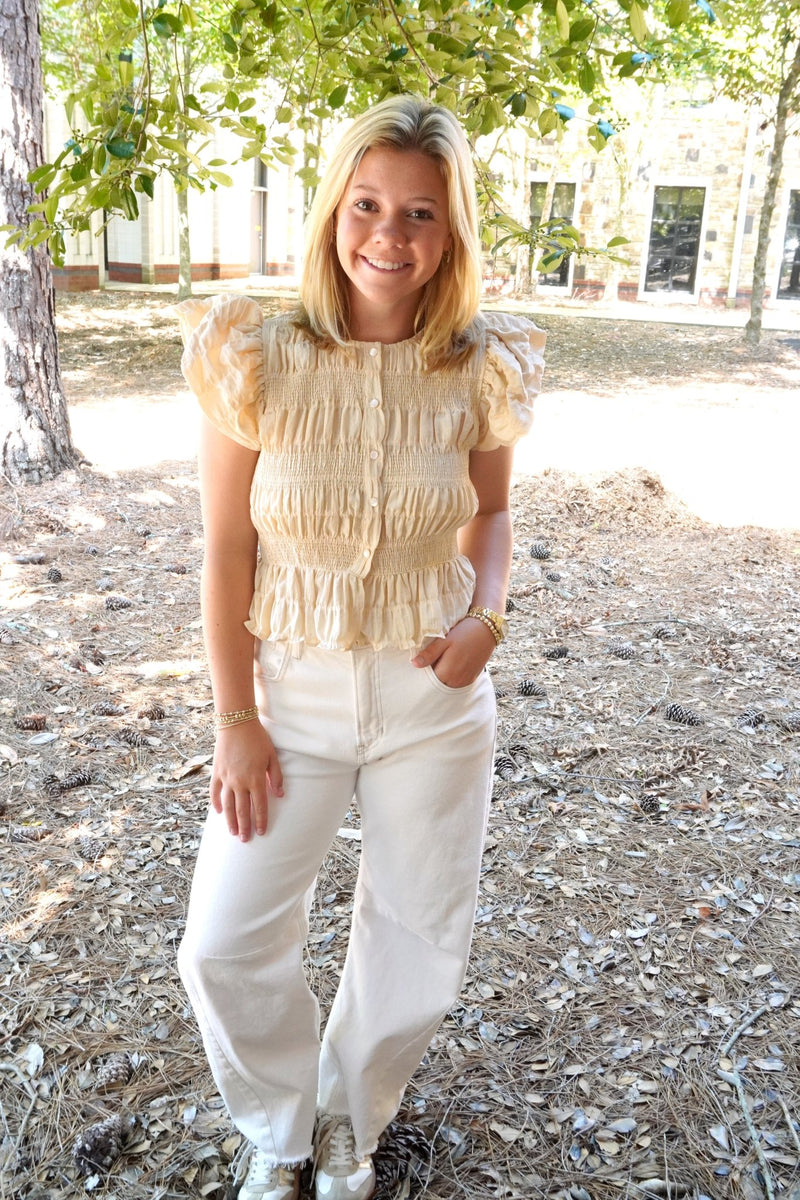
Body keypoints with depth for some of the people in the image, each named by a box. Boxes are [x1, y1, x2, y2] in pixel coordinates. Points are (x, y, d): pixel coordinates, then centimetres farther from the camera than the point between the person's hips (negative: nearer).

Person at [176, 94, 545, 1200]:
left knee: (421, 947, 15)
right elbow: (227, 554, -8)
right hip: (292, 690, -1)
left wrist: (487, 617, -11)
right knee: (225, 945, 6)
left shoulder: (482, 372, -8)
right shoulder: (257, 361, -12)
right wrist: (237, 721, -7)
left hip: (434, 696, 1)